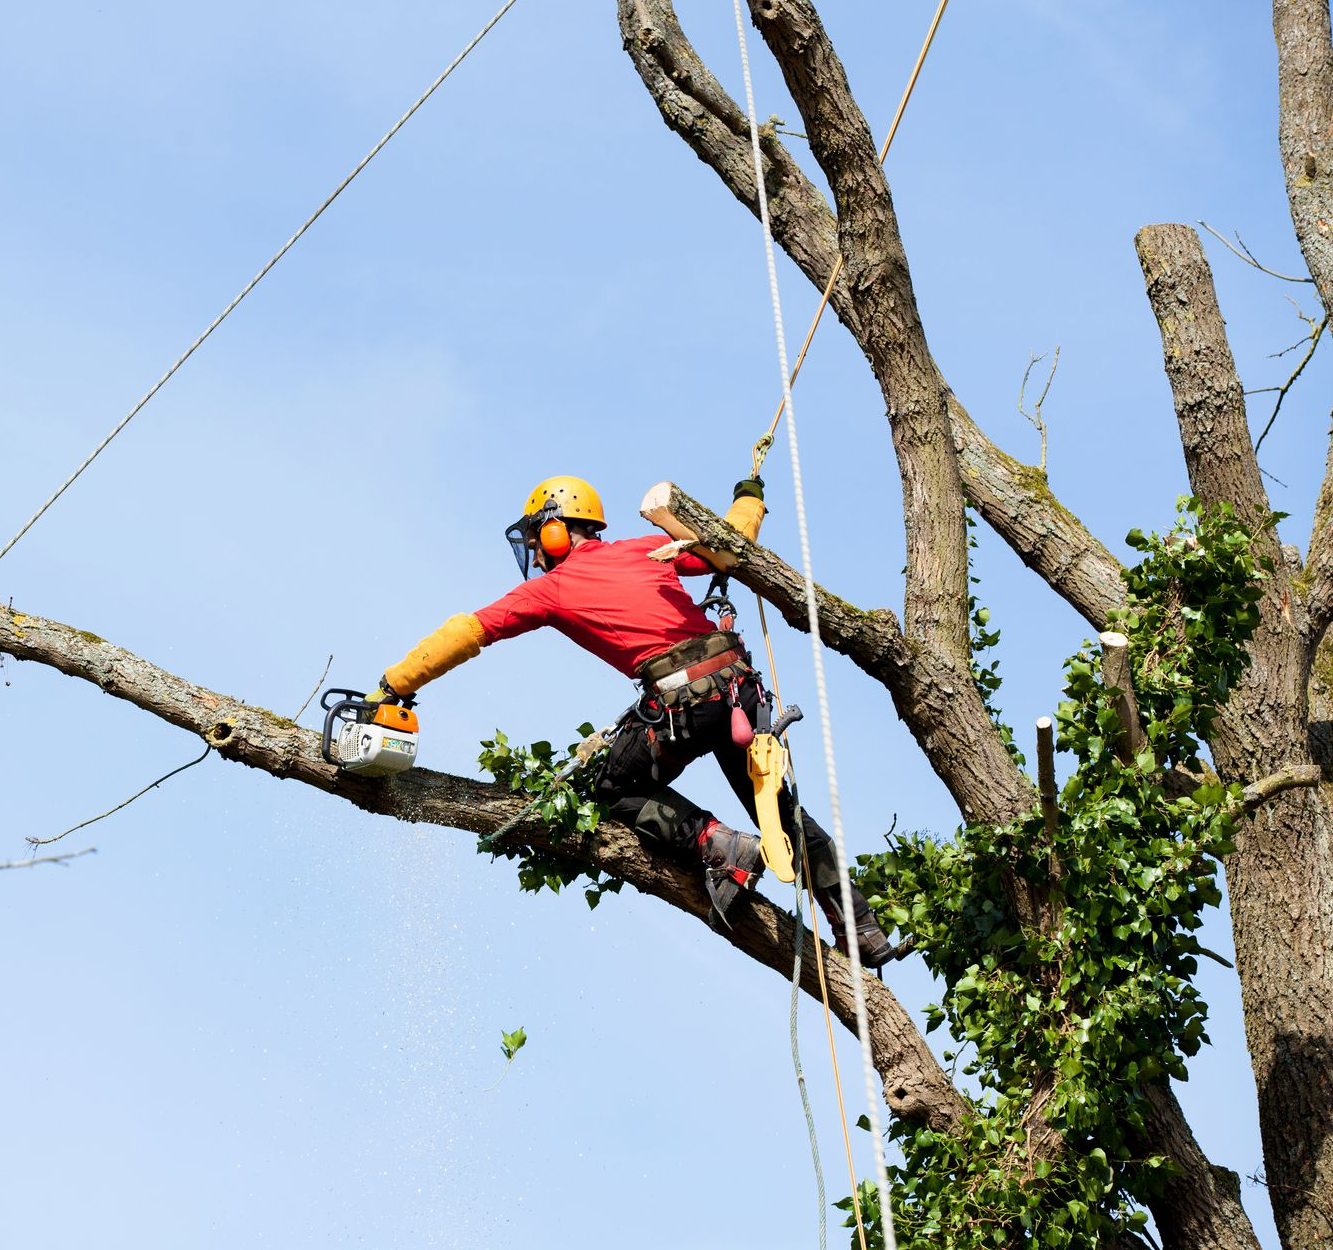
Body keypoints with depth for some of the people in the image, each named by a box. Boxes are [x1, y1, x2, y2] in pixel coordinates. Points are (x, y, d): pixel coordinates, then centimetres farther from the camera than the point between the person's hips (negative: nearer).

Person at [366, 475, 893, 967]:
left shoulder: (550, 588, 8)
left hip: (680, 699, -6)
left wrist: (392, 686, 12)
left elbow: (464, 634, 8)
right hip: (737, 681, 6)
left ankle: (718, 847, -3)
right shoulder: (644, 550, 19)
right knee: (776, 805, 18)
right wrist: (748, 499, 47)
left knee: (619, 789, 19)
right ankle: (862, 931, 15)